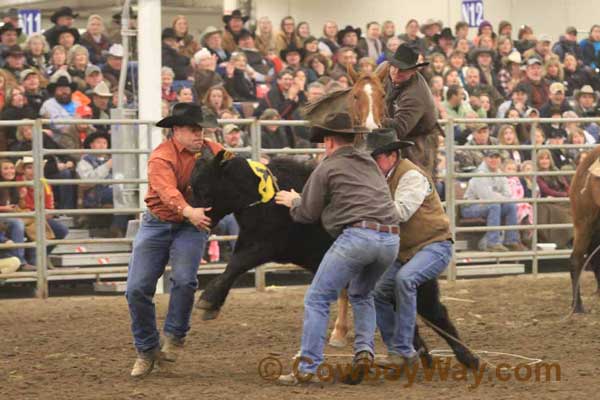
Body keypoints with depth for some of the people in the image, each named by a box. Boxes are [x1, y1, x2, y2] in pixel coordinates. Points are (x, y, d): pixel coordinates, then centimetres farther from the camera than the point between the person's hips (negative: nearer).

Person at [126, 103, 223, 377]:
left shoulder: (213, 152, -3)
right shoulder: (162, 157, -18)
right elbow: (168, 190, -37)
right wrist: (188, 211, -55)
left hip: (192, 225, 1)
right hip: (157, 223, -1)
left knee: (184, 280, -22)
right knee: (137, 288, -4)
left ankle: (175, 337, 1)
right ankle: (146, 350, 13)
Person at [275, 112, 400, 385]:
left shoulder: (327, 168, 6)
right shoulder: (370, 163, 25)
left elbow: (308, 214, 10)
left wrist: (293, 202, 33)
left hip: (357, 235, -7)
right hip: (390, 238, 7)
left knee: (317, 299, 1)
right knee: (361, 294, 30)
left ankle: (308, 367, -5)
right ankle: (364, 350, 10)